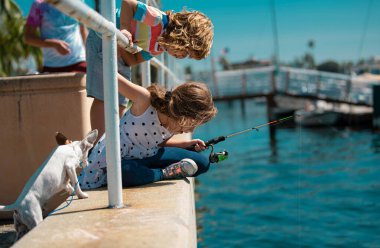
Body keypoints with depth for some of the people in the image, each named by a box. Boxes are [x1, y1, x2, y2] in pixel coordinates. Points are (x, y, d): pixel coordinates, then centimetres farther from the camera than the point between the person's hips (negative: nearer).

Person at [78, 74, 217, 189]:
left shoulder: (176, 124, -10)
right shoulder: (145, 100, -31)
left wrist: (186, 143, -1)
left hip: (143, 155, 6)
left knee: (202, 162, -1)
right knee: (124, 171, -47)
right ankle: (164, 174, -17)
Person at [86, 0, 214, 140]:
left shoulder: (159, 48, -4)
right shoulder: (158, 21, -30)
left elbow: (133, 61, -5)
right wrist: (124, 29, -37)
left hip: (119, 53, 9)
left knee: (120, 102, 6)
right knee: (102, 97, -15)